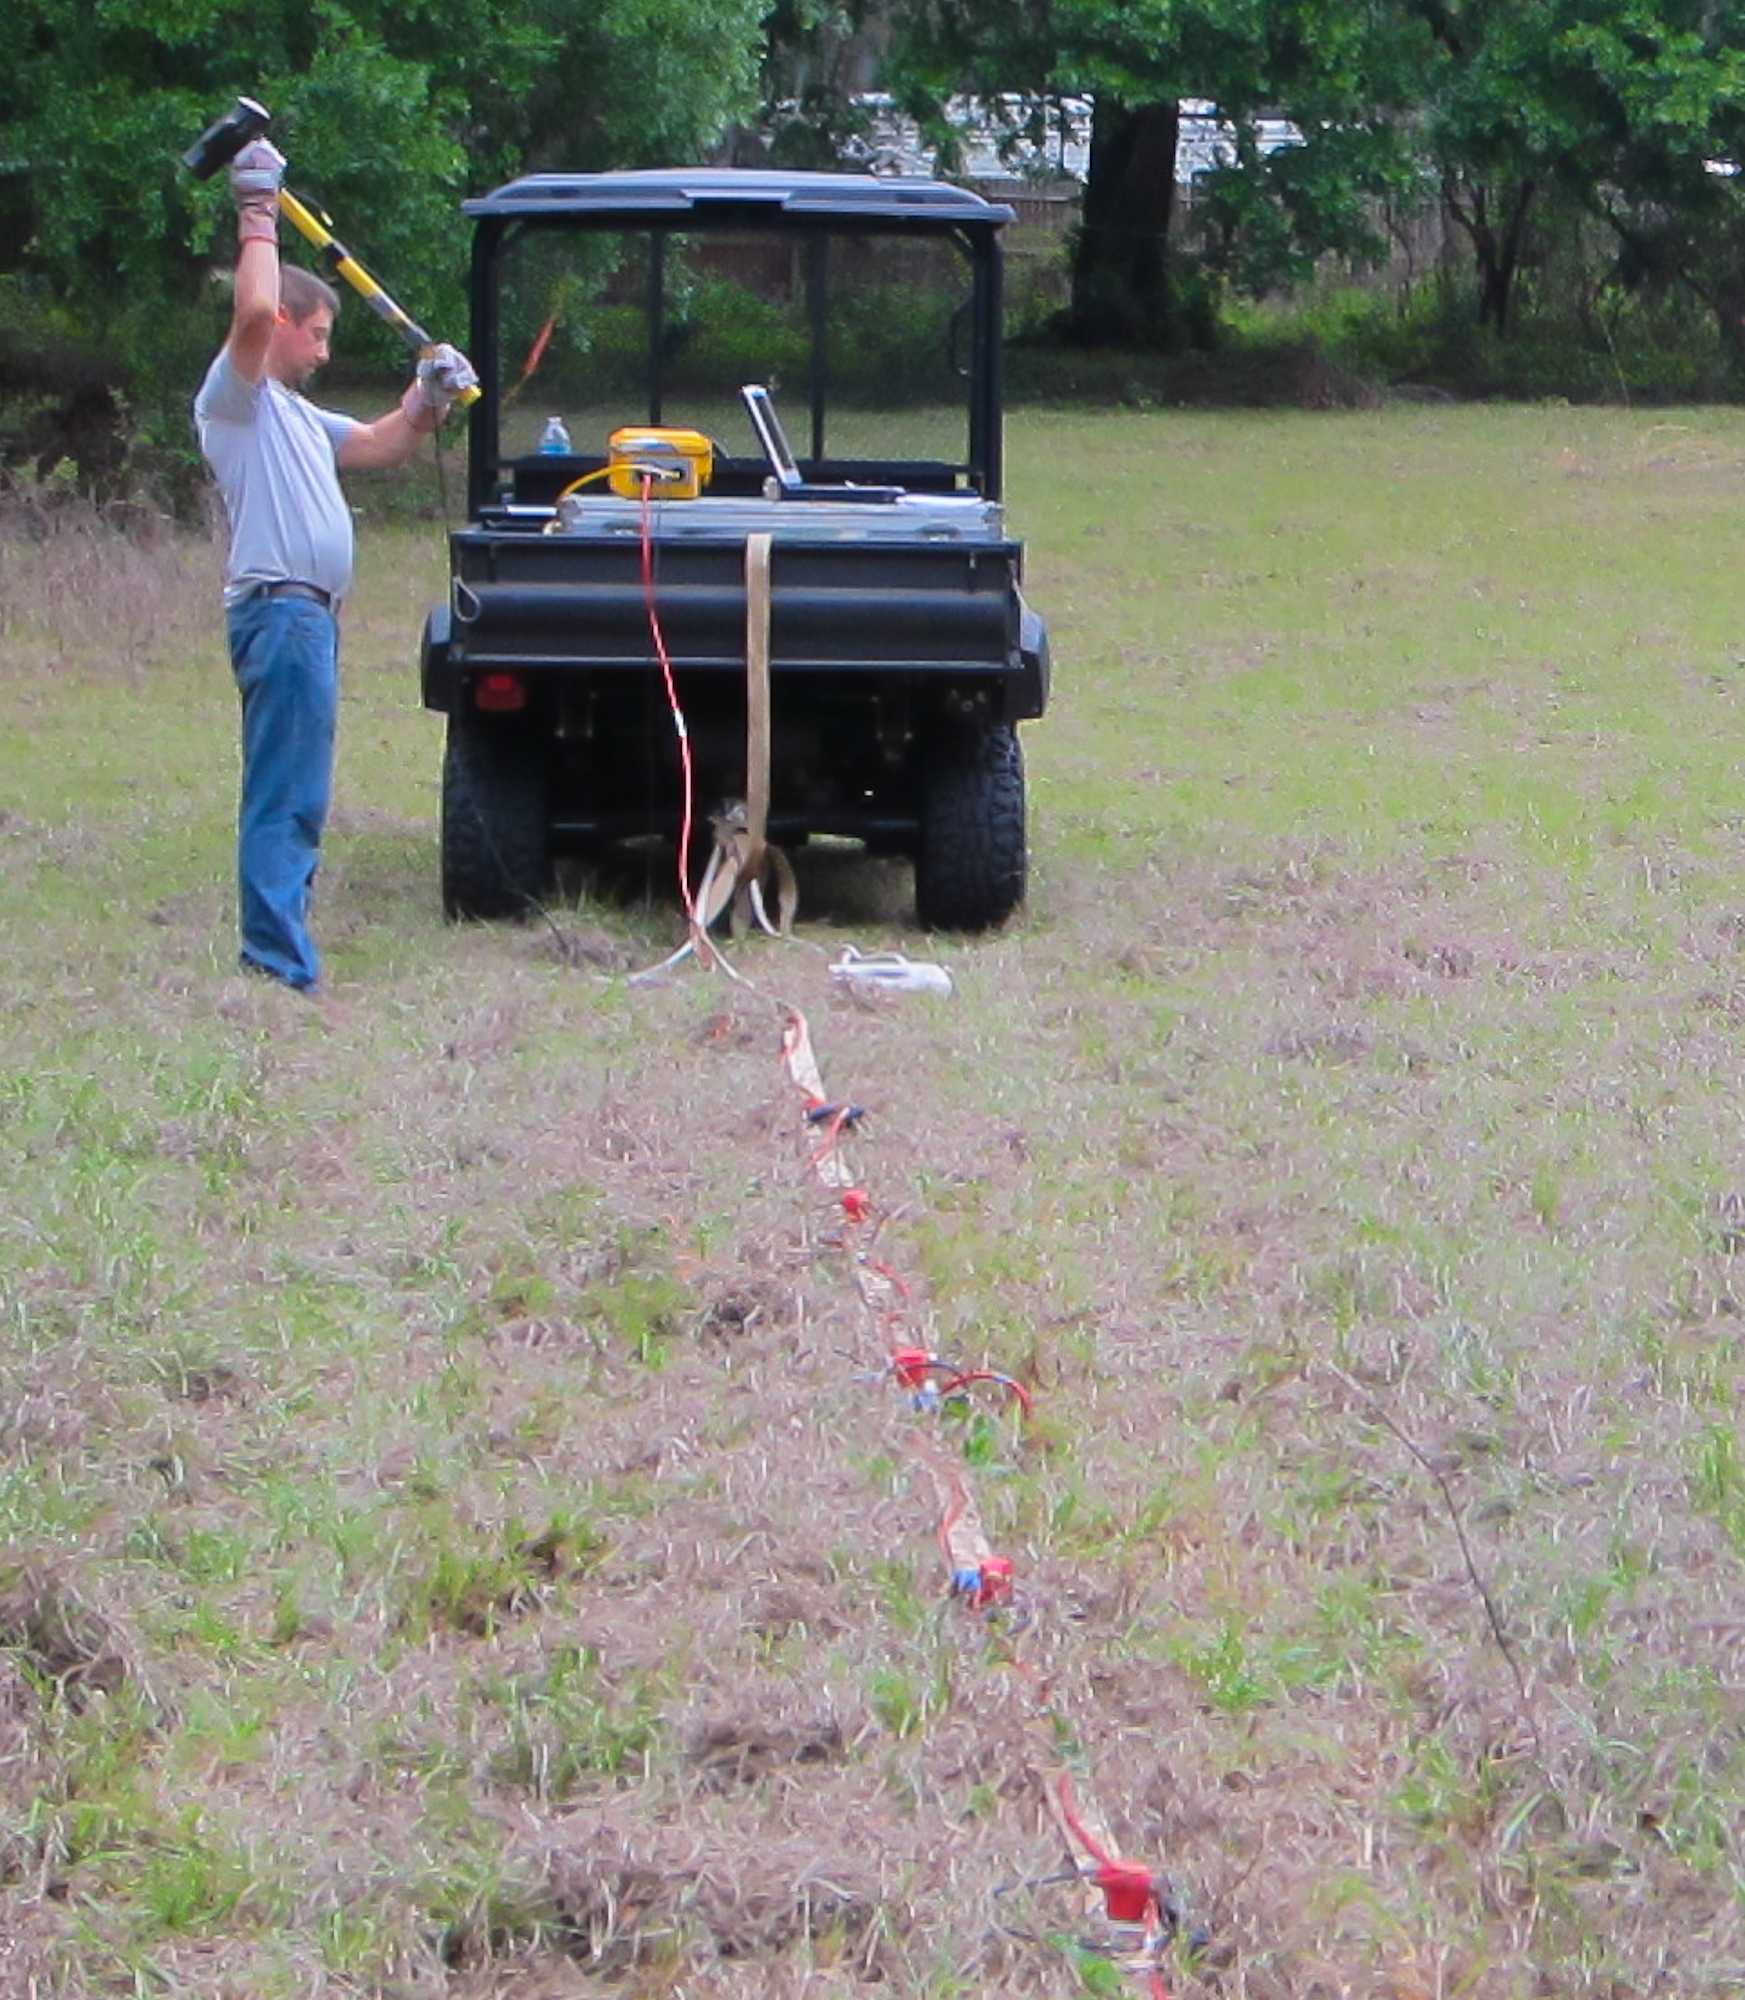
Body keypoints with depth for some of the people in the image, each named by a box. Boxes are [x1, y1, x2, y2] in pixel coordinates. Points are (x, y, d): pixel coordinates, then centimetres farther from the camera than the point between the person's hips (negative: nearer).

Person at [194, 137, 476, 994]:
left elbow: (379, 444, 32)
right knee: (286, 796, -13)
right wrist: (258, 215, -12)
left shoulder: (293, 412, 25)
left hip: (310, 611, 10)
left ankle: (274, 956, 17)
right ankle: (280, 964, -15)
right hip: (279, 609, -10)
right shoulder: (234, 397, -4)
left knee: (295, 796, 12)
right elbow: (254, 308, -22)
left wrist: (428, 401, 14)